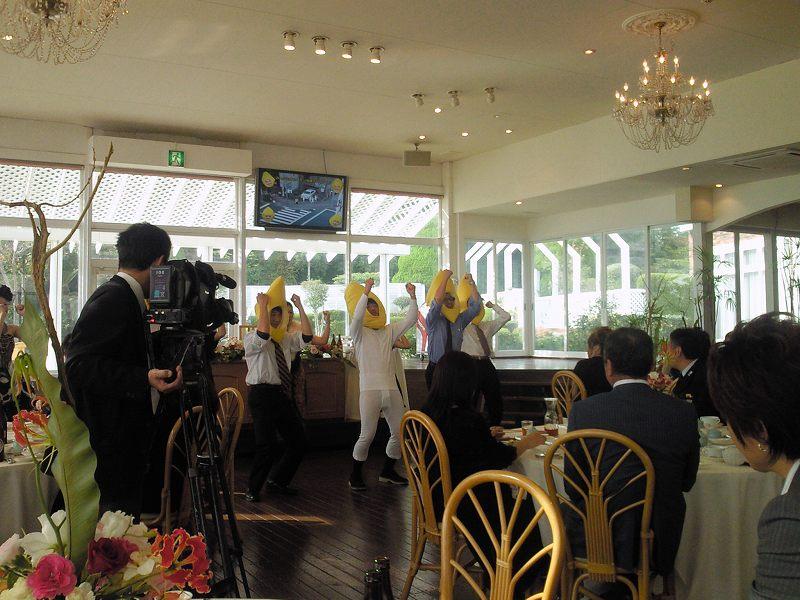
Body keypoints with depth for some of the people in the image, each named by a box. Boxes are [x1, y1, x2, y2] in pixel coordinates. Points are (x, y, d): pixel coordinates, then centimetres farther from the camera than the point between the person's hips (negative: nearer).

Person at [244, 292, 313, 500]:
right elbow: (264, 334, -25)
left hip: (283, 395, 7)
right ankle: (253, 489, 8)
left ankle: (277, 482, 26)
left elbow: (307, 336, 3)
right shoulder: (252, 338, -3)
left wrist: (300, 307, 1)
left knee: (298, 441, 9)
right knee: (267, 444, -10)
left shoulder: (286, 340, 16)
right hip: (262, 394, -7)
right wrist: (263, 305, -17)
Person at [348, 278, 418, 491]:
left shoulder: (389, 331, 16)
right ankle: (356, 476, 9)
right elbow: (357, 316, -17)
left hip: (392, 390, 5)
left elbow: (410, 320, 7)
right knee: (367, 435, -8)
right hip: (370, 390, -5)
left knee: (400, 433, 8)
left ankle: (387, 472, 26)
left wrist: (412, 297, -4)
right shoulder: (359, 333, 3)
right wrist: (366, 292, -25)